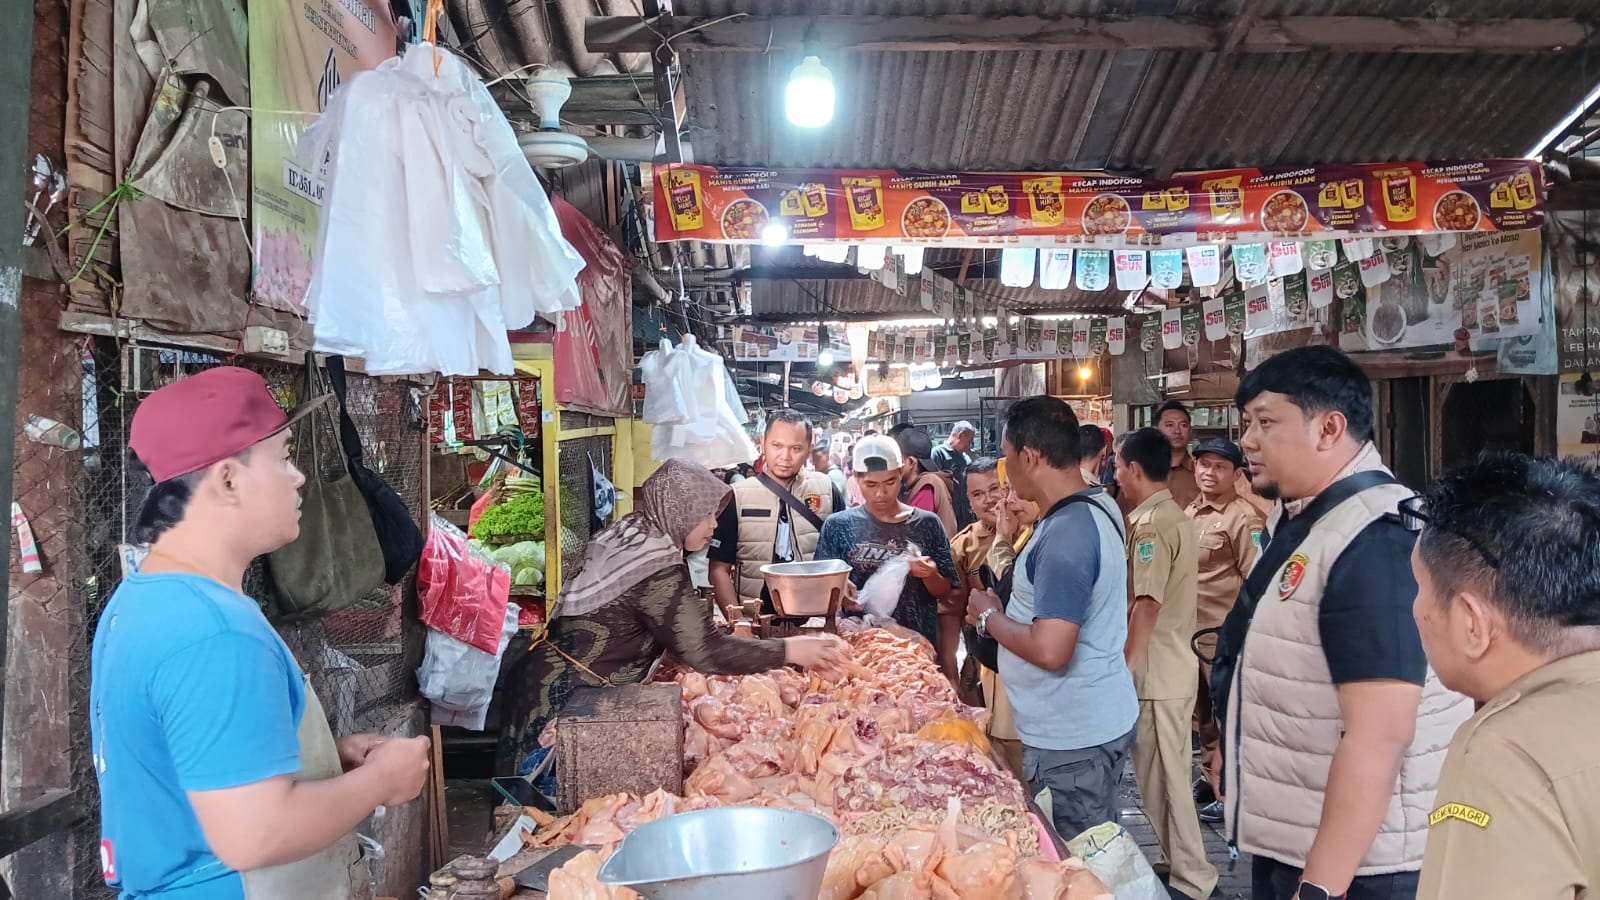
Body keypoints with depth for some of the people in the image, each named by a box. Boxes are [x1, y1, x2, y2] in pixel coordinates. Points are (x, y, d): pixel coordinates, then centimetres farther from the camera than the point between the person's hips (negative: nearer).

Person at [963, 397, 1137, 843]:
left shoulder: (1065, 532, -25)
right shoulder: (1099, 505, 6)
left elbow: (1049, 650, -30)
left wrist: (989, 617, -14)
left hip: (1072, 739, -10)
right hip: (1101, 720, 10)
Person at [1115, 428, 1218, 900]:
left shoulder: (1151, 524, -19)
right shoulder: (1176, 516, 11)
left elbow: (1147, 605, -22)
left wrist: (1123, 668, -17)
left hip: (1156, 670, -9)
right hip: (1175, 663, 10)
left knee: (1160, 775, 1)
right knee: (1167, 771, 18)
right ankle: (1178, 860, 29)